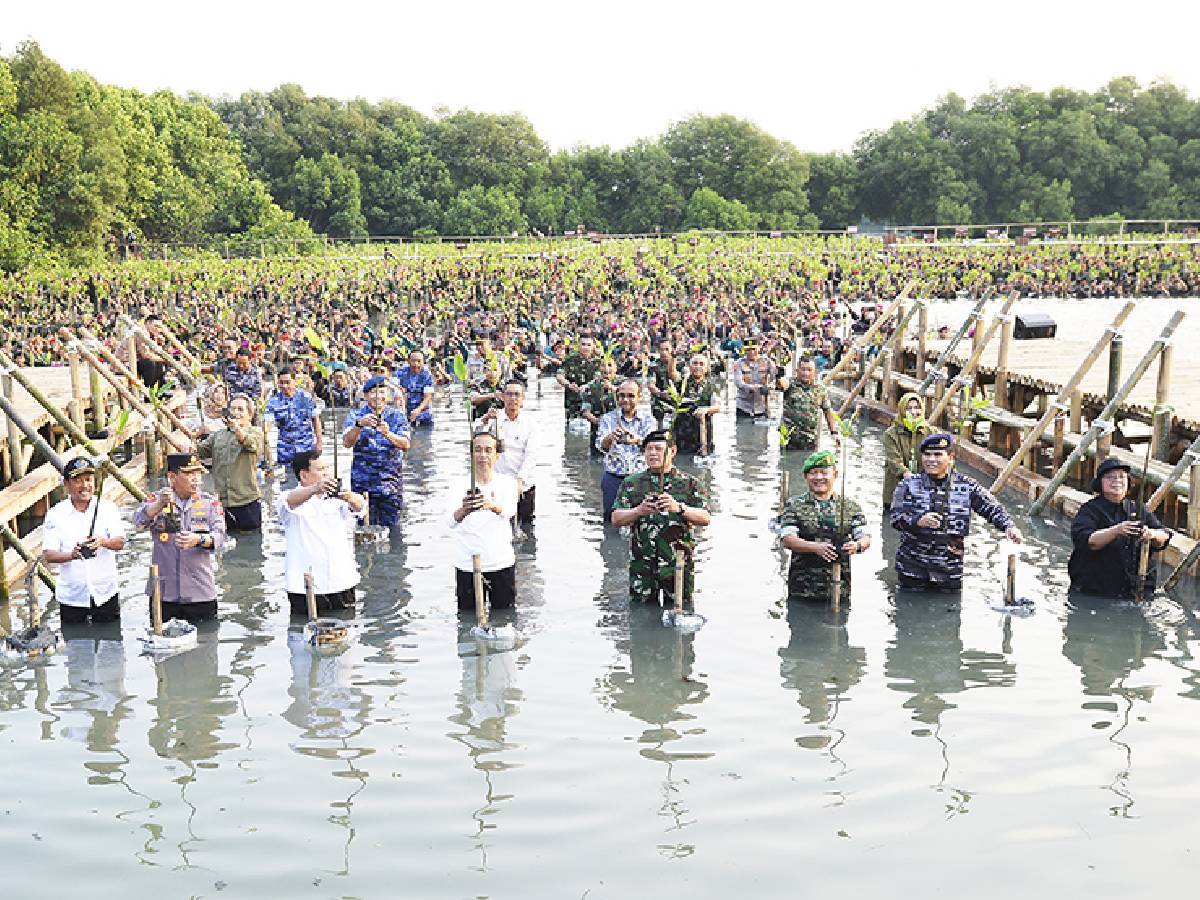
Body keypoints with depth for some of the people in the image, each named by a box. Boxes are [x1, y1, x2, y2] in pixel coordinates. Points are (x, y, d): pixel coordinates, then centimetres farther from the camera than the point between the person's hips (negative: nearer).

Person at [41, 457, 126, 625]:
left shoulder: (108, 508, 0)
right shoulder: (56, 514, -1)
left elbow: (120, 543, -9)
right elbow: (48, 555, -7)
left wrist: (103, 542, -31)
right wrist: (72, 555, -27)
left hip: (105, 593, 0)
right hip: (71, 597, 0)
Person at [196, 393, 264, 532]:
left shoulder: (255, 432, 2)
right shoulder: (218, 435, 17)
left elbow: (251, 443, -20)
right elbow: (198, 452, 10)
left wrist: (236, 428, -40)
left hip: (247, 502, -4)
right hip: (220, 502, 4)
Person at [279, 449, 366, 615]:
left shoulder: (335, 497, 9)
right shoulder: (294, 499, -1)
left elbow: (360, 505, -10)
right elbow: (290, 501, -26)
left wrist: (349, 497, -36)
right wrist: (314, 489, -48)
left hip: (342, 582, 3)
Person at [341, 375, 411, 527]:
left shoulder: (398, 416, 5)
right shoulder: (355, 415, 3)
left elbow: (405, 445, -9)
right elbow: (347, 443, -13)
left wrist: (388, 434, -28)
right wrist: (359, 424, -31)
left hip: (391, 483, 1)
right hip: (362, 484, -1)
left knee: (391, 528, 3)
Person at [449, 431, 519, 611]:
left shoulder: (507, 482, -3)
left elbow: (510, 510, -26)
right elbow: (452, 523, -23)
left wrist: (493, 505, -50)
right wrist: (463, 510, -48)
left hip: (502, 564, 1)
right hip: (467, 567, 0)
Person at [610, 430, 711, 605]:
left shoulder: (688, 483, 5)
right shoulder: (632, 483, 8)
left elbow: (705, 518, -6)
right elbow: (616, 519, 0)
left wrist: (679, 508, -23)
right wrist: (639, 511, -20)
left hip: (679, 564, -1)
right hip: (642, 565, 1)